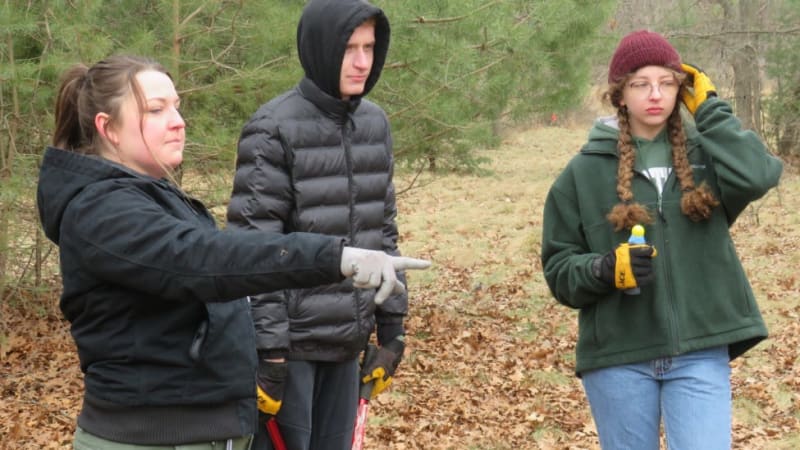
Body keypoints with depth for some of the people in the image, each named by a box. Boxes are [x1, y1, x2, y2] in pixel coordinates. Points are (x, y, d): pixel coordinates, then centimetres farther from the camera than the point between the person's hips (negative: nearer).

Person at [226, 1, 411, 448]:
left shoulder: (375, 123, 8)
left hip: (348, 342, 6)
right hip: (292, 342, -6)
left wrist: (392, 326, 11)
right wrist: (268, 349, -17)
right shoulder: (274, 129, -11)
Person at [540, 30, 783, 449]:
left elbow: (756, 175, -15)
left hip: (700, 352, 0)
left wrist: (709, 108, -6)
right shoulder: (585, 171, 2)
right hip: (618, 356, 0)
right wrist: (605, 270, -18)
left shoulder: (704, 153, 7)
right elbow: (558, 268, 3)